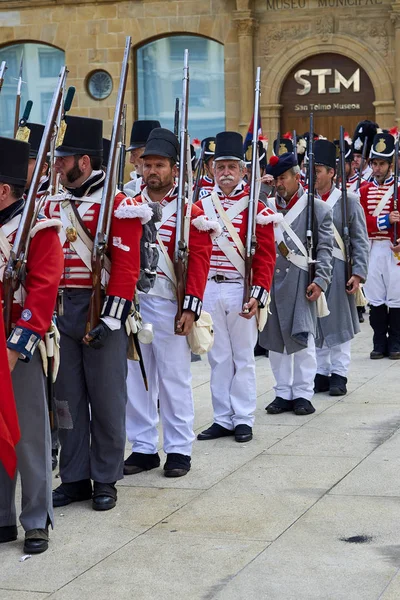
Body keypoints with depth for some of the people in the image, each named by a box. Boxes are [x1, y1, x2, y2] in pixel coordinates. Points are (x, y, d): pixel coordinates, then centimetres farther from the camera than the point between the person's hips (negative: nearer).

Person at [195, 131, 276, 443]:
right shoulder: (201, 206, 6)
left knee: (243, 357, 5)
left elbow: (266, 256, -7)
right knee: (219, 357, 9)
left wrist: (258, 295, -15)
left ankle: (243, 420, 12)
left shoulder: (255, 208, -3)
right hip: (209, 289, 3)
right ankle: (223, 419, 16)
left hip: (241, 290, -3)